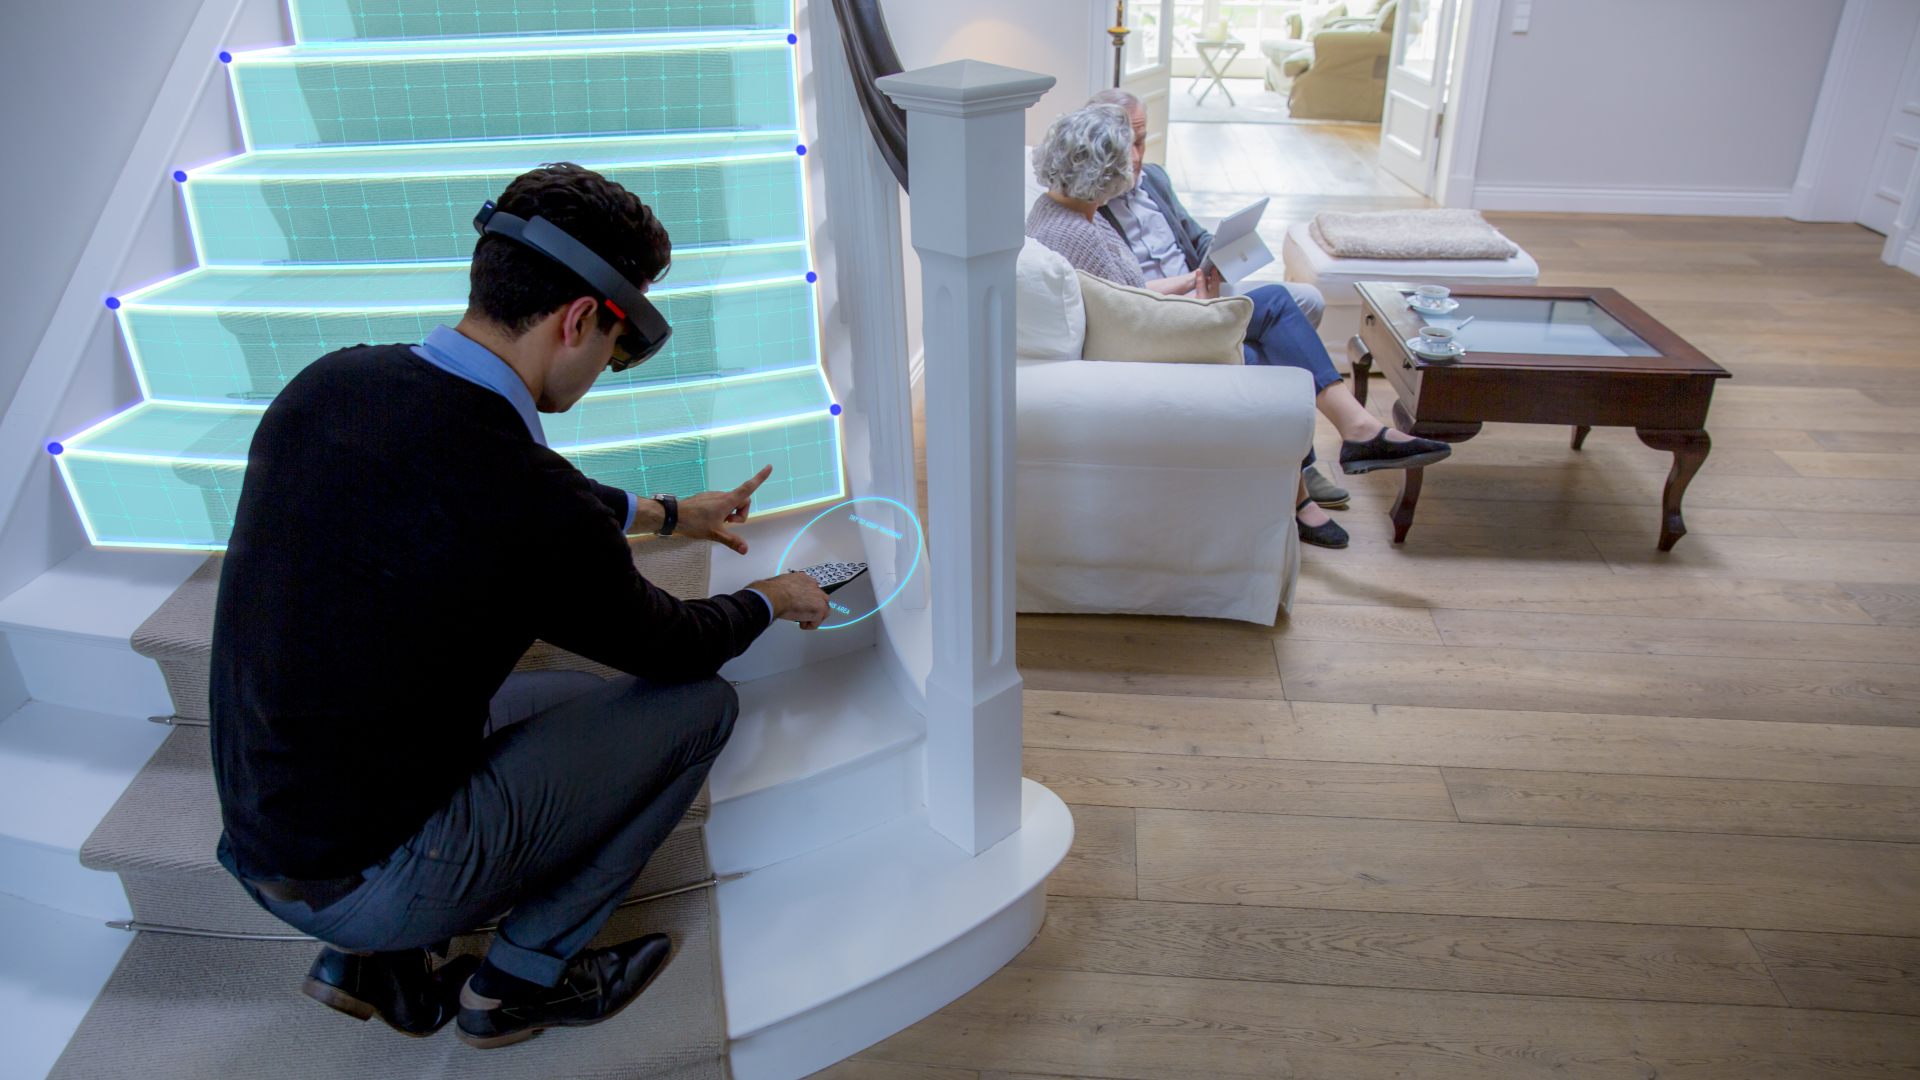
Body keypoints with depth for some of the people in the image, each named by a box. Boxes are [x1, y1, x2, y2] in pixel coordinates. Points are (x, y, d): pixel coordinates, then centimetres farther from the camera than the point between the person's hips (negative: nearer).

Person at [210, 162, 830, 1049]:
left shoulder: (328, 383, -4)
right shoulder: (534, 508, -28)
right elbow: (671, 647, -7)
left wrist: (666, 513, 27)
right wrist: (770, 602, 15)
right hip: (376, 884, -8)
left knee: (577, 692, 25)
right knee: (700, 703, -1)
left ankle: (371, 959, 18)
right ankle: (519, 977, 12)